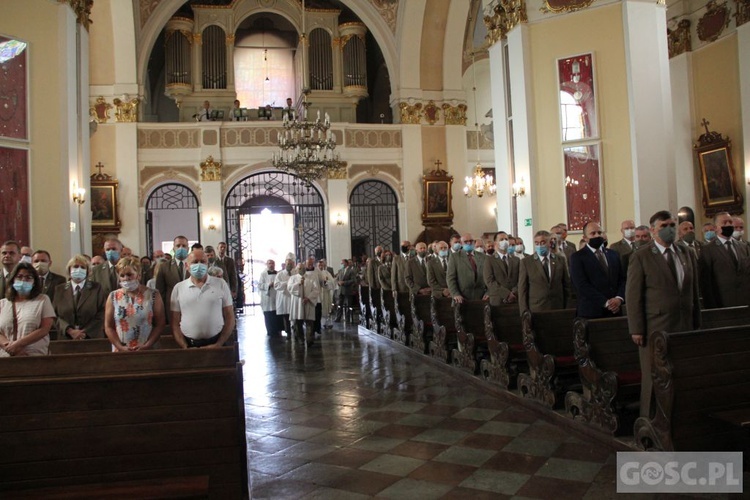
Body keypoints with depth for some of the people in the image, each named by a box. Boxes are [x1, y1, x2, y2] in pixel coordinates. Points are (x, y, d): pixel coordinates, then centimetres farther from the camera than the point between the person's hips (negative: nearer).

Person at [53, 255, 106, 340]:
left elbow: (101, 314, -3)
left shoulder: (96, 288, 5)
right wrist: (70, 331, -12)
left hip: (92, 338, -1)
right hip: (66, 338, 1)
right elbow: (55, 314, 3)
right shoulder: (60, 290, 11)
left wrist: (85, 333, -12)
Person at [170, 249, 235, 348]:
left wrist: (218, 344, -6)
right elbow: (175, 323, 6)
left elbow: (229, 317, 1)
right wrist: (185, 347, -5)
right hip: (189, 345, 1)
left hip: (215, 344, 0)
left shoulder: (220, 284, 2)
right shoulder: (178, 288, 5)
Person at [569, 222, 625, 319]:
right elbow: (582, 285, -11)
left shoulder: (614, 254, 16)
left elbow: (622, 279, 11)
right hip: (590, 312, -4)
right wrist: (605, 302, -16)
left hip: (615, 311, 4)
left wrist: (619, 298, -8)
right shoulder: (577, 257, -2)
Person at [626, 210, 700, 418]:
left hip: (685, 326, 5)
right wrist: (636, 329, -13)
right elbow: (633, 295, -9)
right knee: (654, 377, 3)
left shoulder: (684, 254, 13)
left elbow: (693, 290, 16)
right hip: (655, 328, -5)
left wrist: (696, 323, 13)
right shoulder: (641, 257, -6)